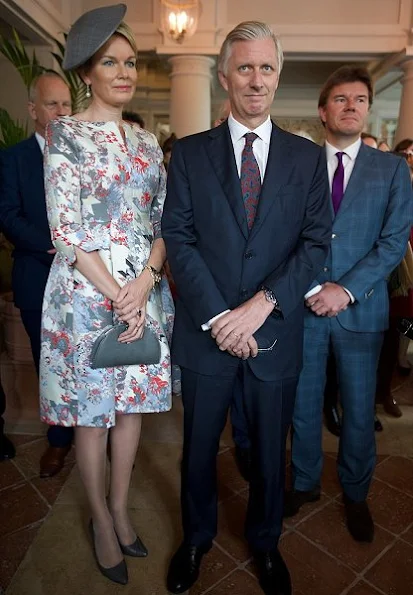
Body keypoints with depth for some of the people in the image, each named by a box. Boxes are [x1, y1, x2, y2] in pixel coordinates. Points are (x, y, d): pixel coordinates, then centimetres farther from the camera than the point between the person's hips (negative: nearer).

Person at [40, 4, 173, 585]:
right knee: (91, 412, 10)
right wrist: (118, 296, -15)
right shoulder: (65, 135, -4)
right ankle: (101, 520, 32)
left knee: (131, 404, 14)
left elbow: (162, 221, 7)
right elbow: (66, 231, -11)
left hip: (143, 289, 5)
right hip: (87, 292, -4)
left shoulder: (147, 141, 11)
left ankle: (120, 506, 36)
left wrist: (145, 282, -10)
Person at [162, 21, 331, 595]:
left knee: (270, 450, 18)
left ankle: (265, 541, 45)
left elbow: (317, 241, -3)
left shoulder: (307, 156, 4)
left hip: (276, 333, 1)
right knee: (199, 447, 17)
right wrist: (218, 317, -15)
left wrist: (264, 303, -16)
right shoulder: (189, 153, 1)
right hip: (205, 330, 0)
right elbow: (178, 238, -6)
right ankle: (197, 537, 45)